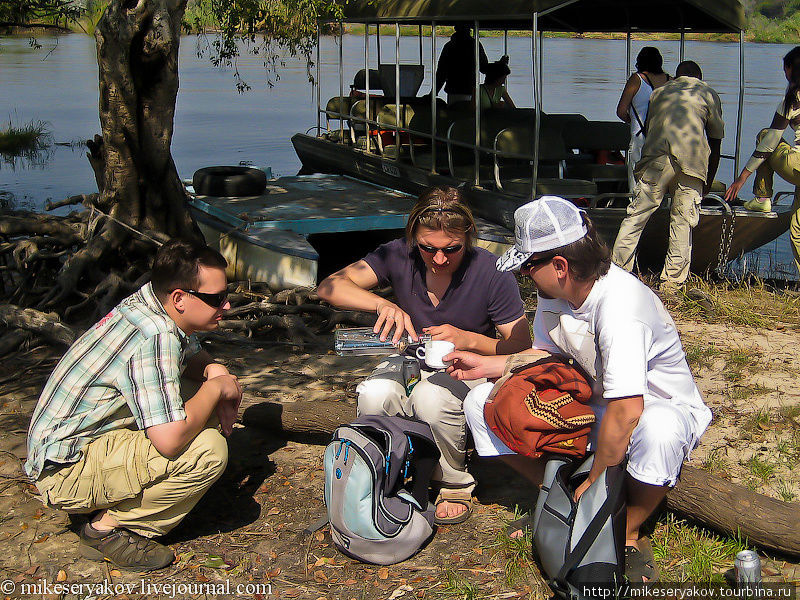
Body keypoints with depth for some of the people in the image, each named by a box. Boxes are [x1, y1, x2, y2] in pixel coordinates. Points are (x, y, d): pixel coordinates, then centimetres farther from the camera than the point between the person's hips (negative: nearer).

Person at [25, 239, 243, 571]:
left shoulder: (150, 305, 1)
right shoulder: (154, 337, -27)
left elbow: (194, 355, 23)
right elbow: (170, 440, -34)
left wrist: (214, 370, -1)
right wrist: (214, 388, -17)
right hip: (66, 471, -10)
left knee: (207, 409, 8)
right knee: (209, 450, -25)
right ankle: (107, 528, -8)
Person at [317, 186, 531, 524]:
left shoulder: (492, 274, -19)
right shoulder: (399, 256, -13)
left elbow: (522, 348, -14)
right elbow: (330, 287, -19)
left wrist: (468, 339, -31)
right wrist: (383, 304, -36)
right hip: (412, 361, 3)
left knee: (431, 399, -36)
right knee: (374, 395, -31)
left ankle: (454, 483, -7)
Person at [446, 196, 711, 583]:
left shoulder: (619, 304, -33)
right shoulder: (553, 292, -7)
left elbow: (627, 412, -38)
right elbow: (547, 355, 13)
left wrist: (595, 483, -27)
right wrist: (486, 365, 0)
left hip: (662, 407, -7)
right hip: (594, 403, 7)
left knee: (658, 433, -45)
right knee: (482, 402, -7)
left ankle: (629, 534, -16)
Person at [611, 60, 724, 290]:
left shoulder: (659, 92, 29)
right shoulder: (709, 94, 23)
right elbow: (715, 142, 22)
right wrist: (708, 182, 30)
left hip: (655, 159, 1)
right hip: (692, 160, -1)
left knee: (636, 216, 4)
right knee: (683, 222, 4)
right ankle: (672, 282, 5)